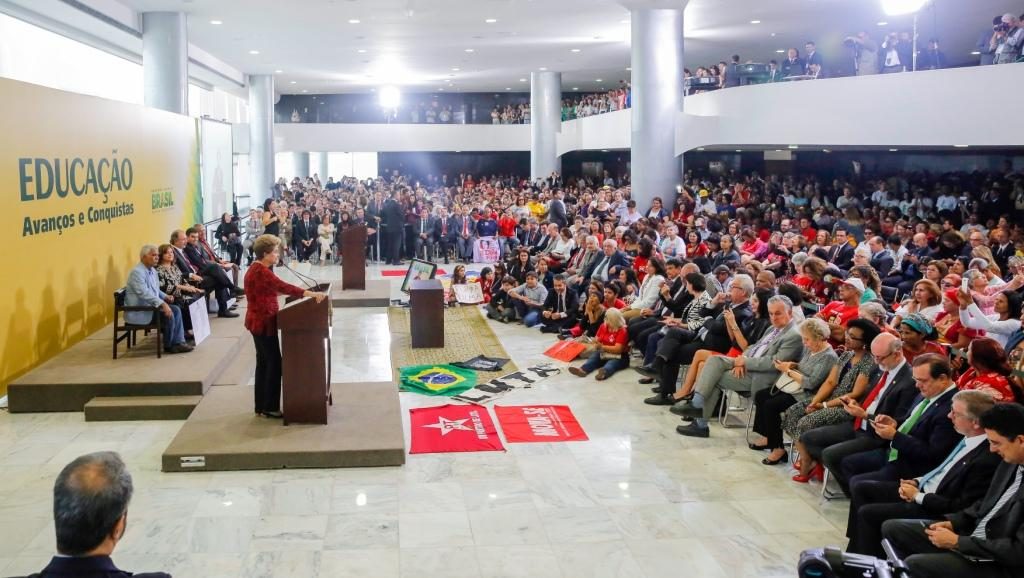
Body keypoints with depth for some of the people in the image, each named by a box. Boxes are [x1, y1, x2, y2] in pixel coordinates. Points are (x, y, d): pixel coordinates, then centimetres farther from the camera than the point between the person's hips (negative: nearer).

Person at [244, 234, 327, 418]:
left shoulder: (257, 268, 11)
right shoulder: (260, 271, -22)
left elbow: (274, 288, 16)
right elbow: (282, 286, -33)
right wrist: (311, 294, -37)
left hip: (259, 320, 11)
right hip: (263, 322, -11)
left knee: (264, 362, 15)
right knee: (274, 362, -3)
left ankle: (261, 406, 21)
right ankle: (269, 407, 3)